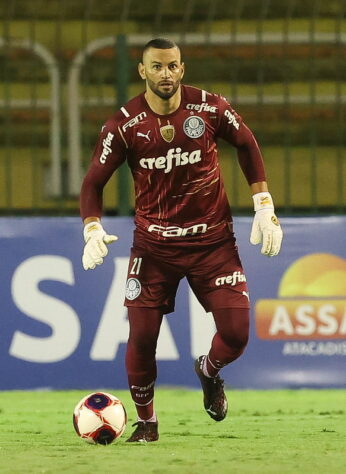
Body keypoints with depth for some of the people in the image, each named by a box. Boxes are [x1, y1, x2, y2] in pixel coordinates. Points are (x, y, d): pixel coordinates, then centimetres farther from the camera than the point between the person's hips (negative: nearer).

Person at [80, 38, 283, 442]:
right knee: (141, 337, -8)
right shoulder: (123, 125, -10)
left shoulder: (210, 108, -8)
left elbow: (247, 145, 9)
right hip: (153, 245, -1)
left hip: (213, 239, 1)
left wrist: (264, 208, 5)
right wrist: (92, 230, -21)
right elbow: (93, 181, -4)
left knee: (235, 334, -7)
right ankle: (146, 422, 17)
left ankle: (209, 371, 30)